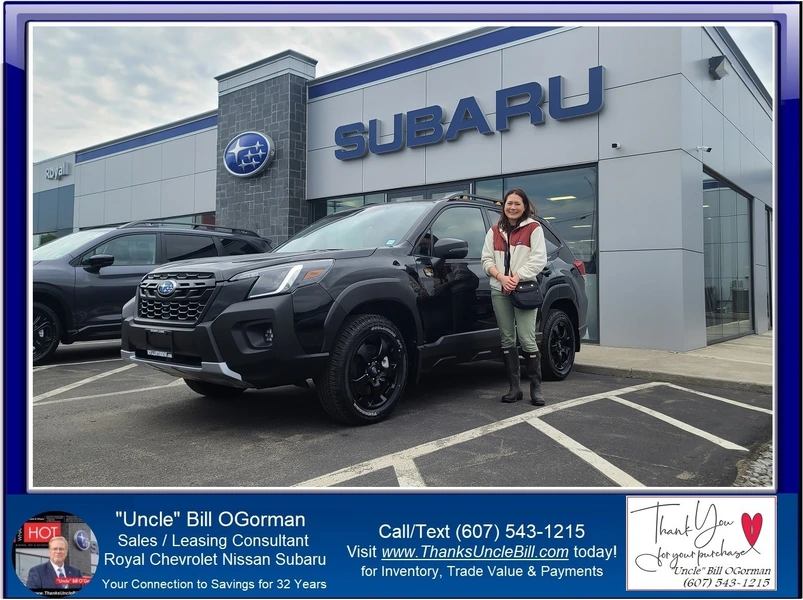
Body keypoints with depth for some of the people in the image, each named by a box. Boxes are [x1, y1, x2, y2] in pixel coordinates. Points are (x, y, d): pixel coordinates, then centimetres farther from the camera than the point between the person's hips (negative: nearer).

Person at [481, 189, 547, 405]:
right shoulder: (494, 231, 16)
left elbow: (539, 259, -5)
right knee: (507, 339, 5)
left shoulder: (533, 228, 4)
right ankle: (514, 388, 12)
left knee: (527, 339, -8)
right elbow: (486, 259, 8)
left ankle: (536, 388, 3)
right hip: (499, 290, 4)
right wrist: (501, 277, -10)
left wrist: (517, 278, -15)